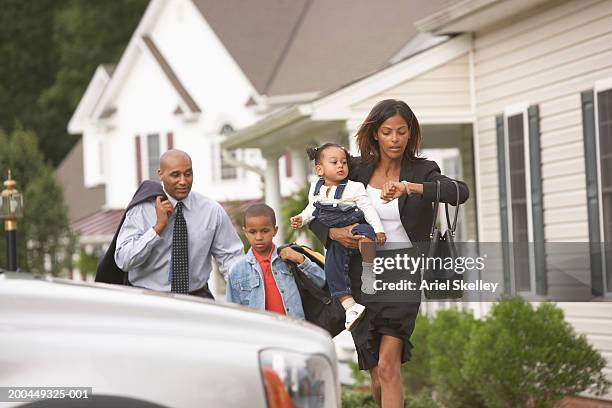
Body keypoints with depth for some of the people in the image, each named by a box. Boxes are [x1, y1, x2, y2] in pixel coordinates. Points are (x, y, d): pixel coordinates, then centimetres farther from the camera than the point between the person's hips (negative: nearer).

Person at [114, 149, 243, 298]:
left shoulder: (212, 210, 3)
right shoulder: (142, 209, -2)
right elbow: (123, 261, -10)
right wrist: (158, 227, -15)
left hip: (196, 298, 1)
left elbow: (231, 256, 8)